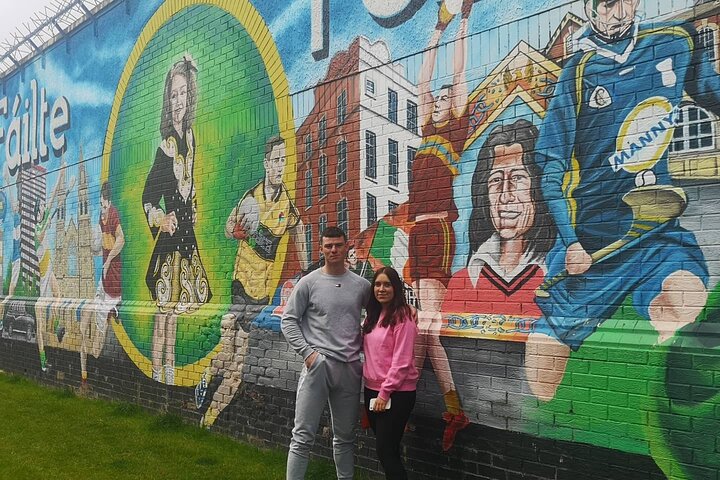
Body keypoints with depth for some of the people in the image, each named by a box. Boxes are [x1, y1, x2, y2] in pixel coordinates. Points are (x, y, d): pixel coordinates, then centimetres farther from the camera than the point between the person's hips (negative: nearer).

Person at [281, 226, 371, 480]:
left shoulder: (361, 285, 6)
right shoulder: (309, 282, 0)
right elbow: (288, 320, 0)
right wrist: (307, 352, -9)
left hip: (350, 367, 3)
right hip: (318, 364, -3)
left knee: (345, 436, 15)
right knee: (303, 435, -2)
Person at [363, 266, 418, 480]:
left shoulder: (402, 315, -13)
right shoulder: (373, 315, 11)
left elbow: (402, 361, -17)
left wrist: (385, 392, -17)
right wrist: (375, 390, 5)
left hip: (396, 393, -8)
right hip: (372, 389, 8)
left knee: (385, 450, -3)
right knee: (386, 448, 15)